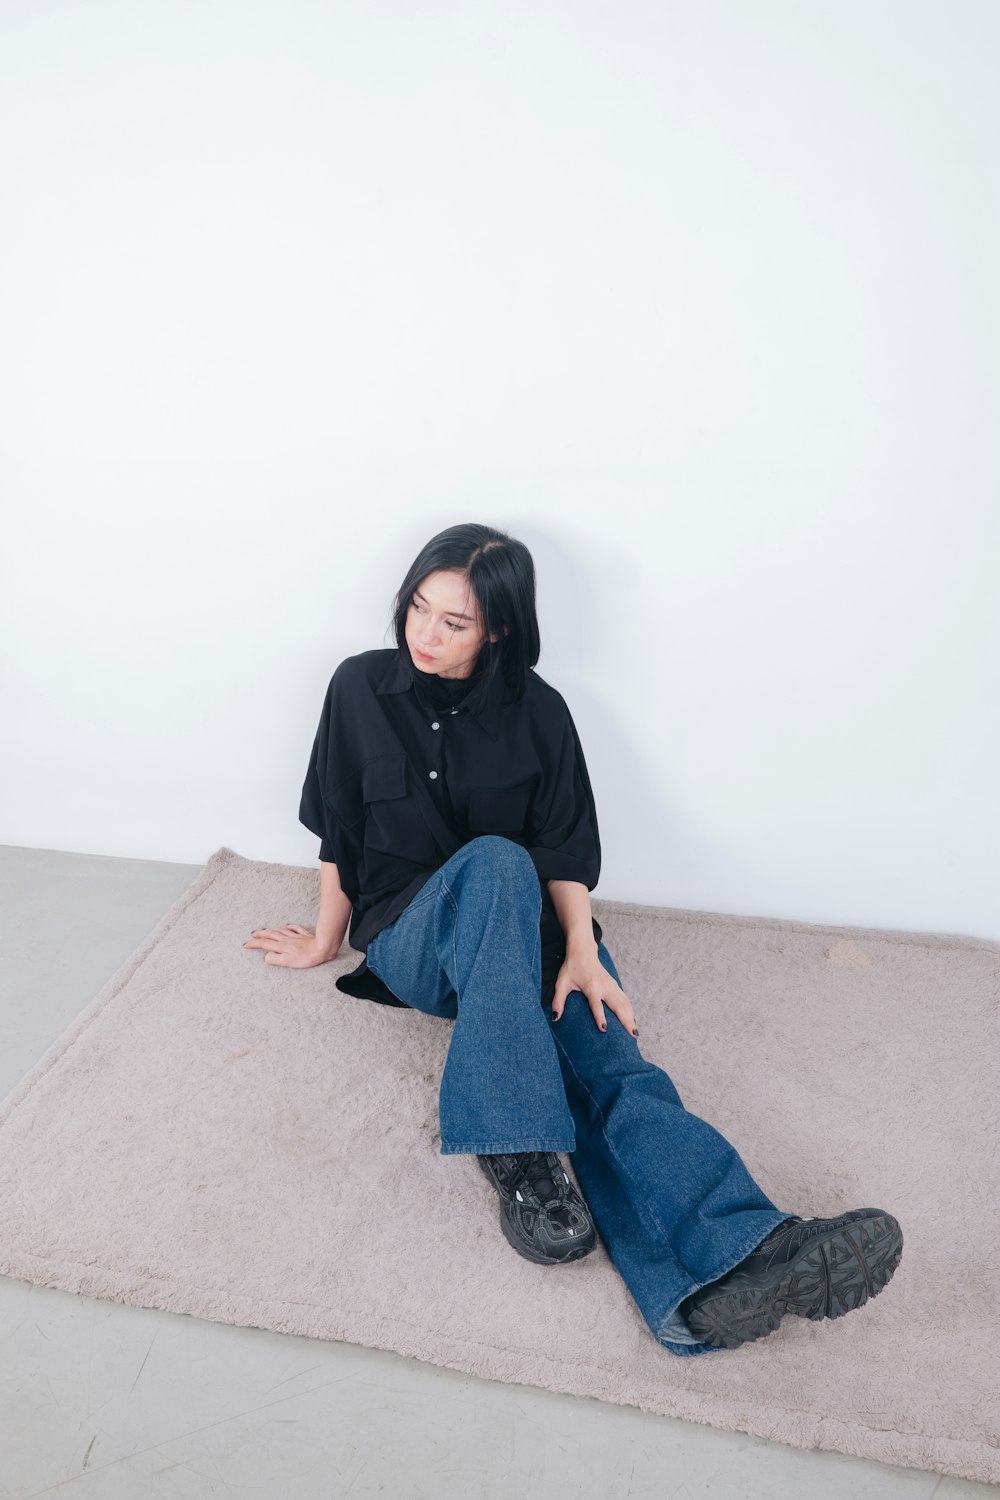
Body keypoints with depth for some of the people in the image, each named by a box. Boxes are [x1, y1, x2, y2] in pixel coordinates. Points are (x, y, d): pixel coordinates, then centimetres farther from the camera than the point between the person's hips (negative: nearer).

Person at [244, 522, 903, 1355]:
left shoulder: (536, 712, 1)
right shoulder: (361, 688, 1)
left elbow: (565, 850, -4)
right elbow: (339, 832, 7)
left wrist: (581, 950, -19)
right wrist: (327, 941, 13)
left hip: (527, 928, 2)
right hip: (413, 937, -1)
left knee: (609, 1060, -28)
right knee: (494, 862, -37)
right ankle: (518, 1156, -41)